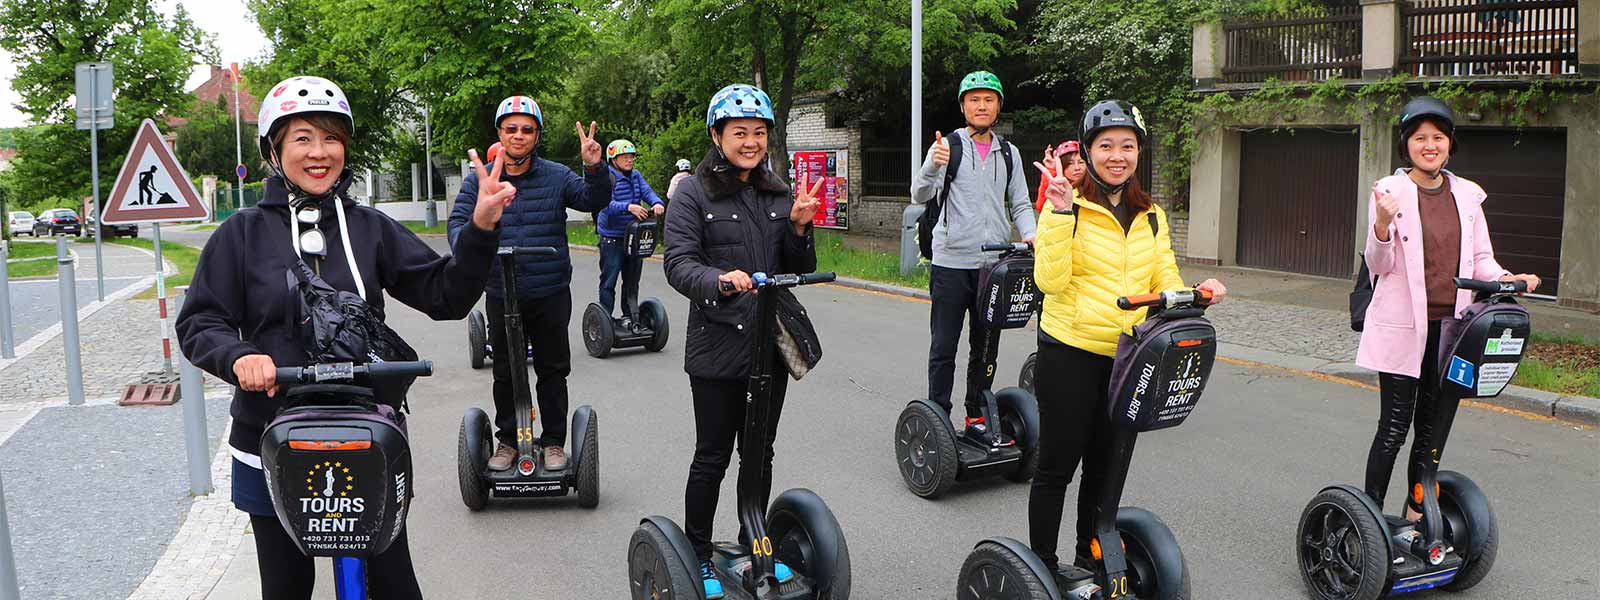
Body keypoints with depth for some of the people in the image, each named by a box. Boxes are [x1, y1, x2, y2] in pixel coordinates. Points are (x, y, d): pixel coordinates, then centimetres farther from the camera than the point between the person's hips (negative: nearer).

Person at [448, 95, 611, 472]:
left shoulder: (556, 176, 2)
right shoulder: (478, 180, 4)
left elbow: (594, 200, -8)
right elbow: (458, 222, -2)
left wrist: (594, 169, -27)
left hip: (551, 295, -1)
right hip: (501, 296, 1)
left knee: (553, 370, 9)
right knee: (505, 371, 12)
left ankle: (553, 441, 22)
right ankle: (507, 440, 26)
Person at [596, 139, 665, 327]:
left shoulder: (636, 176, 7)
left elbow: (647, 191, -6)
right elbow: (607, 204, -25)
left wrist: (657, 203, -29)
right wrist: (629, 207, -41)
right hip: (612, 238, -6)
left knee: (632, 280, 15)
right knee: (609, 281, 0)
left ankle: (629, 316, 27)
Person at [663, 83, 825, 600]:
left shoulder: (778, 195, 11)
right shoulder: (693, 194, -5)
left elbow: (799, 270, 12)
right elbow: (678, 264, -15)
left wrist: (799, 227, -7)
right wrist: (720, 280, -34)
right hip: (718, 345, -5)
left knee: (760, 453, 15)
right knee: (713, 456, 3)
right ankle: (698, 557, 19)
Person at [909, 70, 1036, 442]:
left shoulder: (1008, 153, 12)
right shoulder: (948, 146, -2)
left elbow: (1020, 204, 15)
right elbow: (920, 195, -12)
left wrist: (1029, 233, -6)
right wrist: (933, 166, -33)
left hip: (994, 264, 4)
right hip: (951, 263, -4)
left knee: (984, 348, 12)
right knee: (944, 348, 0)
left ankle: (976, 418, 22)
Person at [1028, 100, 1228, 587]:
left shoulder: (1151, 216, 10)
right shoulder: (1069, 205, -9)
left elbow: (1163, 281, 10)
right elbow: (1051, 281, -18)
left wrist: (1196, 292, -11)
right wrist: (1061, 213, -25)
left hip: (1127, 356, 6)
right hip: (1070, 351, -6)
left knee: (1105, 465, 17)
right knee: (1057, 466, 2)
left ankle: (1089, 559, 32)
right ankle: (1042, 566, 17)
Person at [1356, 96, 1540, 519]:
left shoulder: (1467, 195, 9)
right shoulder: (1391, 192, -4)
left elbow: (1480, 260, 13)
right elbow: (1378, 266, -6)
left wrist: (1506, 279, -7)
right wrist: (1382, 225, -24)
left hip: (1450, 327, 5)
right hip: (1402, 327, -5)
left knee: (1432, 428, 12)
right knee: (1394, 427, -5)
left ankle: (1416, 510, 23)